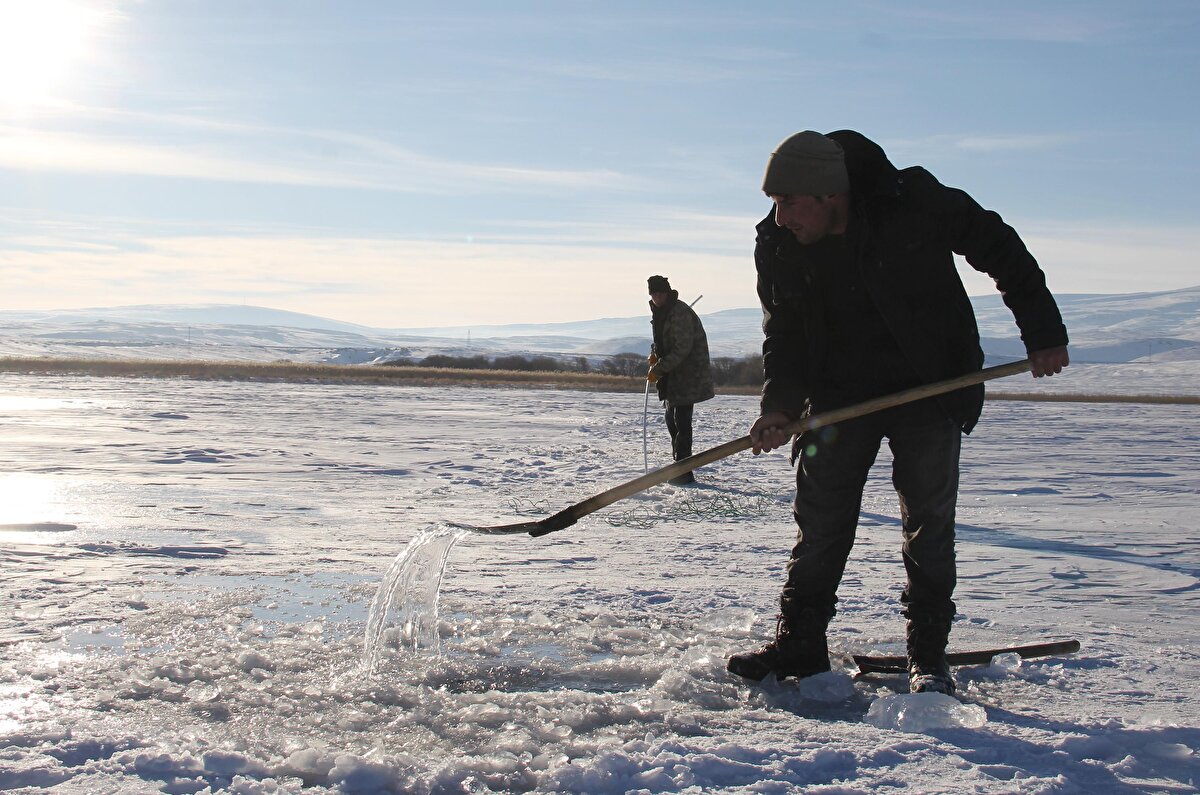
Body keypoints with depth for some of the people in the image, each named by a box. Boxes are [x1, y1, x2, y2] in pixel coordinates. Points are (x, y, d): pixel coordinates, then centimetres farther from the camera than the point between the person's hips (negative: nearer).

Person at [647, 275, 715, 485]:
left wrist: (658, 369, -21)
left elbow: (682, 349, -22)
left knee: (681, 422, -11)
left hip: (687, 376, -10)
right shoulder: (660, 312, 13)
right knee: (672, 420, 14)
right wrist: (655, 354, 5)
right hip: (673, 376, 10)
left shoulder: (680, 313, -18)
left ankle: (683, 473, -10)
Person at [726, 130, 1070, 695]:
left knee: (928, 521, -1)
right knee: (819, 520, 2)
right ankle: (800, 643, 13)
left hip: (930, 388, -3)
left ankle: (927, 657, 10)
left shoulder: (916, 203, -19)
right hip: (839, 393, 3)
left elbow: (1001, 250, -7)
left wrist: (1042, 331, -6)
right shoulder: (778, 246, -9)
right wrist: (779, 404, -20)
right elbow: (783, 333, -3)